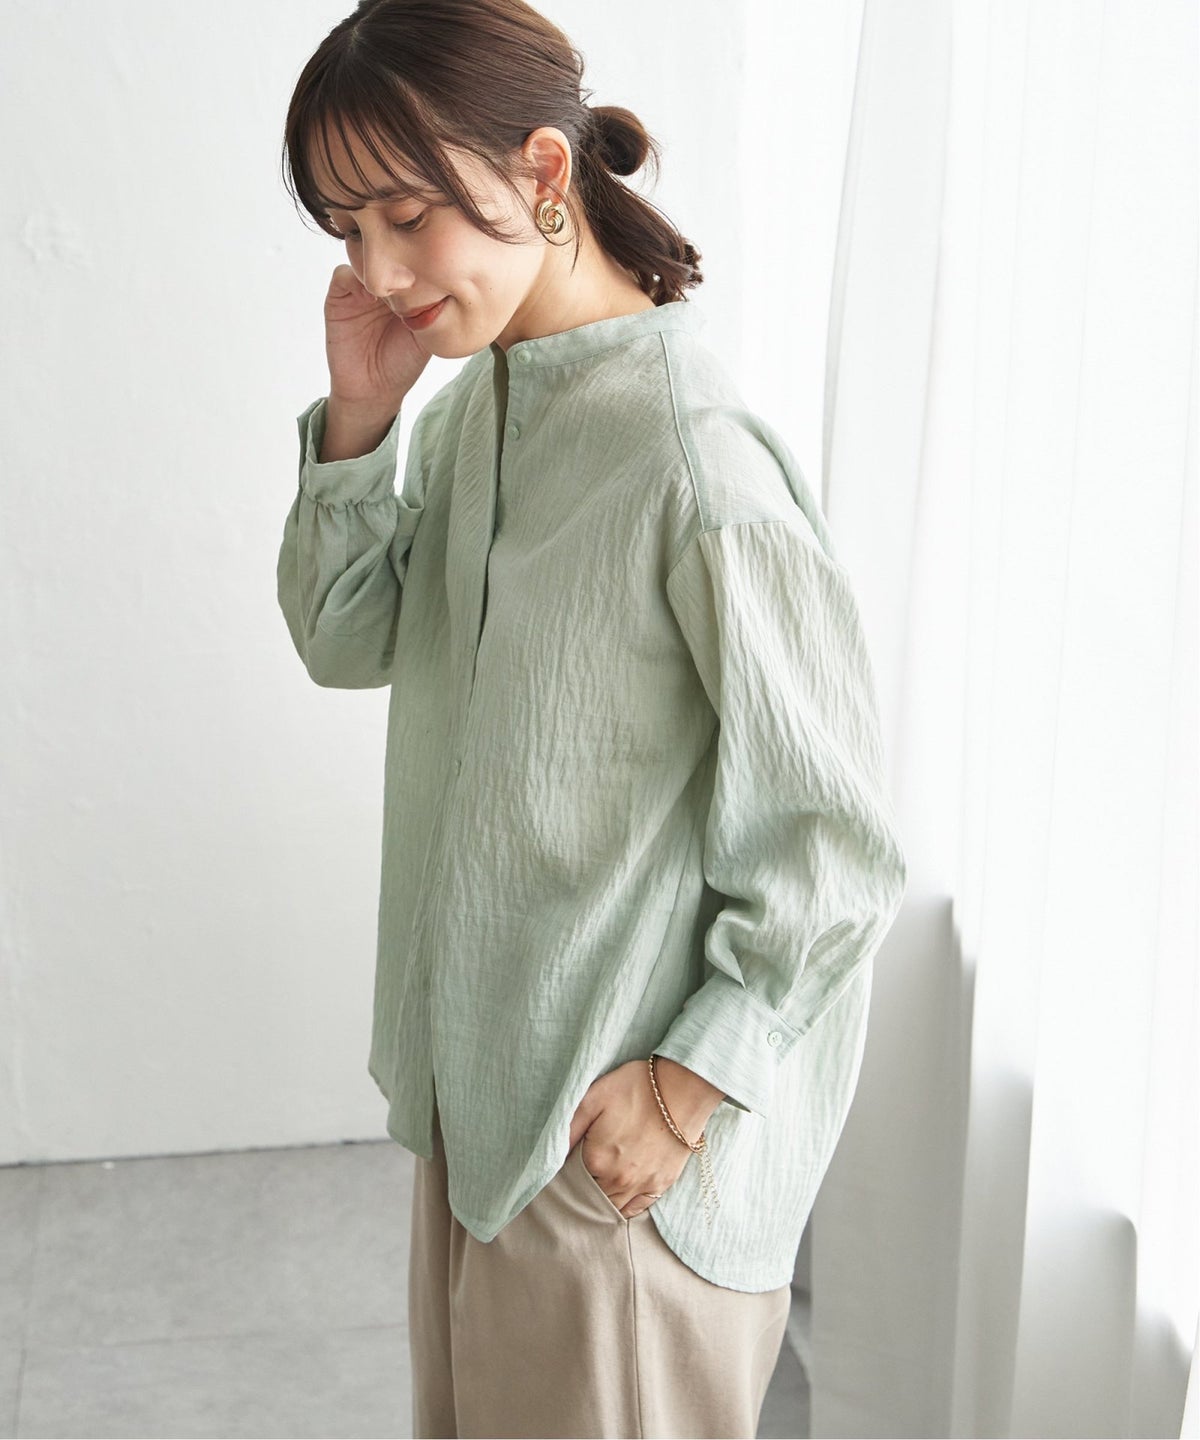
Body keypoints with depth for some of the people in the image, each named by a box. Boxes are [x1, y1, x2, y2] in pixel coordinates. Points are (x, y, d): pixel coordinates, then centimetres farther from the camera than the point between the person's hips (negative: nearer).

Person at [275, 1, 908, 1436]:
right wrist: (356, 417, -7)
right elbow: (346, 642, 7)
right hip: (478, 1073, 8)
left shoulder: (695, 458, -26)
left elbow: (835, 837, -21)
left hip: (621, 1119, -8)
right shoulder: (472, 400, 0)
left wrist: (694, 1083, -18)